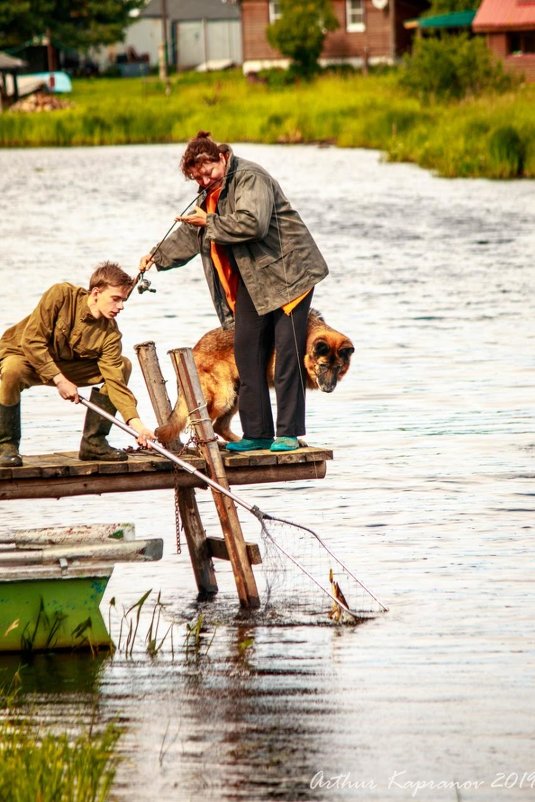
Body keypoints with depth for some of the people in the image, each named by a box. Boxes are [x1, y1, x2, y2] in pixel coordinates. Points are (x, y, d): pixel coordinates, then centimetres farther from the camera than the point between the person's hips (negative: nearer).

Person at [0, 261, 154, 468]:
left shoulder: (110, 333, -14)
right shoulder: (61, 295, -26)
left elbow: (115, 381, -19)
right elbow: (31, 341, -27)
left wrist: (137, 424, -31)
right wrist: (59, 379, -30)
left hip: (65, 364, 5)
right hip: (22, 356, -5)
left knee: (123, 366, -10)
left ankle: (93, 442, -2)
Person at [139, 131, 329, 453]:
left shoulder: (250, 178, -15)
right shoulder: (210, 194, 14)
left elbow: (253, 223, -30)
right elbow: (190, 235, 26)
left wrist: (210, 221, -17)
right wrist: (158, 257, 17)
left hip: (288, 273, -9)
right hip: (250, 281, 9)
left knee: (287, 351, -9)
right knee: (247, 351, 3)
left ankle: (289, 433, -8)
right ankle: (257, 432, 7)